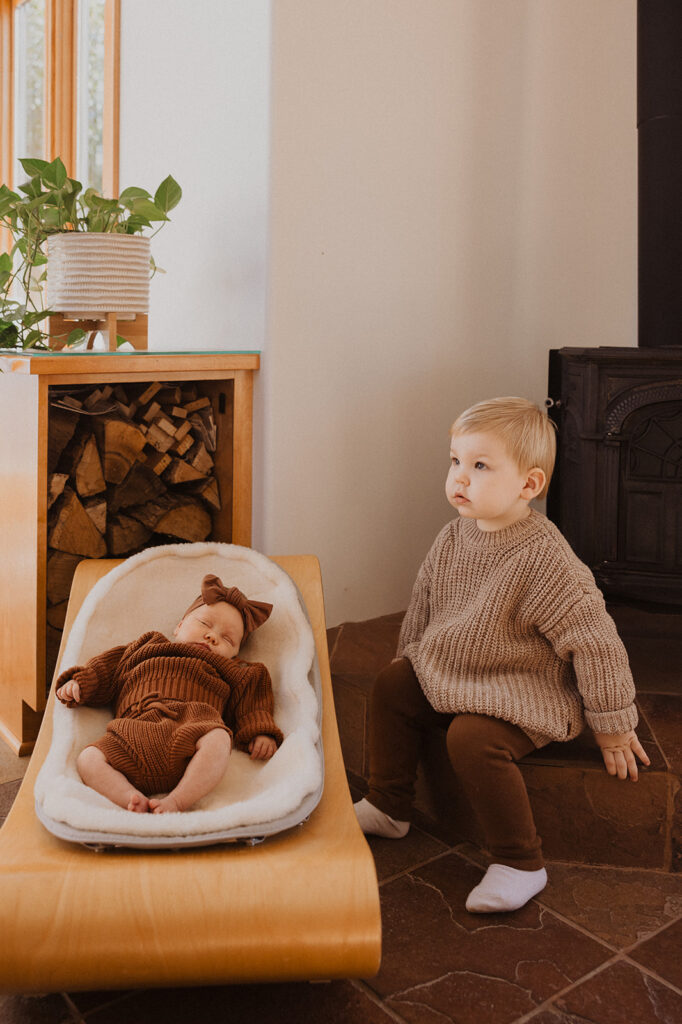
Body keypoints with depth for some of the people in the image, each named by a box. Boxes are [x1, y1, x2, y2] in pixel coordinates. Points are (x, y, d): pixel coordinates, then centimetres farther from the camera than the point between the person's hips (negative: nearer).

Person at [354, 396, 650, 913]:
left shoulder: (544, 560, -27)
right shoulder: (456, 535, -4)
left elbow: (595, 641, -22)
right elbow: (425, 597, 15)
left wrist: (613, 726, -15)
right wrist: (411, 654, 21)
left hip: (523, 691, -8)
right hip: (449, 672, 8)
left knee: (472, 738, -29)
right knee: (391, 684, 4)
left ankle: (520, 864, -9)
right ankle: (389, 808, 21)